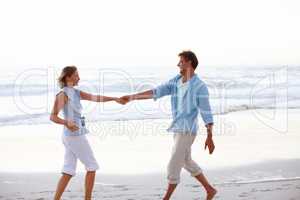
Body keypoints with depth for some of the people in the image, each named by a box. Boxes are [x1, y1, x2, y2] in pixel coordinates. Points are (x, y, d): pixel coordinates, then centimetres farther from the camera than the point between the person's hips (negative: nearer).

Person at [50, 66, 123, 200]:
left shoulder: (75, 92, 13)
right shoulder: (63, 94, -13)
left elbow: (95, 98, 10)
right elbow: (53, 116, -19)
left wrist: (114, 99, 2)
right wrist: (66, 122, -38)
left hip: (72, 136, 8)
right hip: (75, 136, -8)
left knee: (68, 172, 7)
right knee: (92, 166, 2)